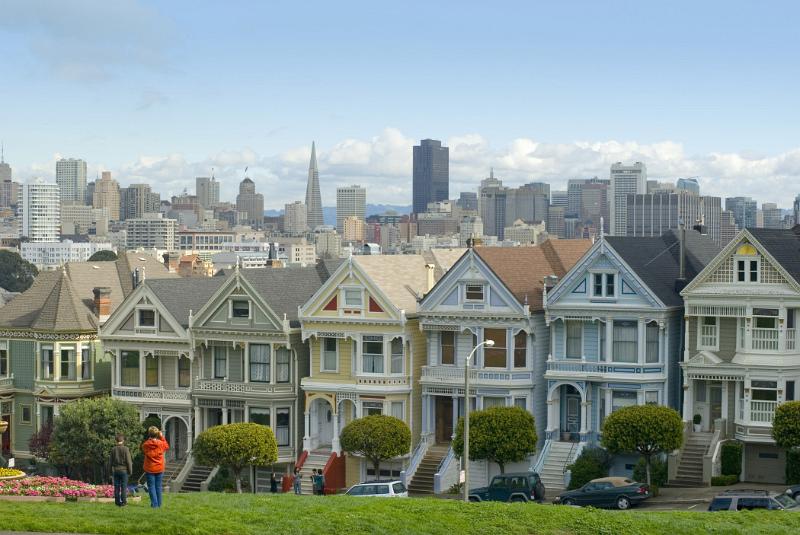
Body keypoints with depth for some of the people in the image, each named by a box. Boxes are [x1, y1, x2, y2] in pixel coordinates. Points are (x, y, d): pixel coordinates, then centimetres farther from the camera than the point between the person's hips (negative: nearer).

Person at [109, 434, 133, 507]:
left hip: (115, 470, 3)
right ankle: (123, 502, -1)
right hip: (124, 470, -3)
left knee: (116, 487, 7)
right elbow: (128, 461, -9)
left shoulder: (113, 449, 2)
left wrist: (111, 472, 15)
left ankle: (117, 502, 7)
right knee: (124, 487, 1)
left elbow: (111, 462, 7)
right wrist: (130, 471, -1)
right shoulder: (125, 449, -9)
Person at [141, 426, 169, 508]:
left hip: (149, 469, -2)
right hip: (159, 469, 2)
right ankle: (159, 504, 14)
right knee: (158, 486, 11)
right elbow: (167, 446, 13)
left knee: (151, 486, 4)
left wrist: (149, 439, 5)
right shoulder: (161, 443, -9)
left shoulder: (146, 444, -13)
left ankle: (154, 504, -1)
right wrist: (162, 437, 14)